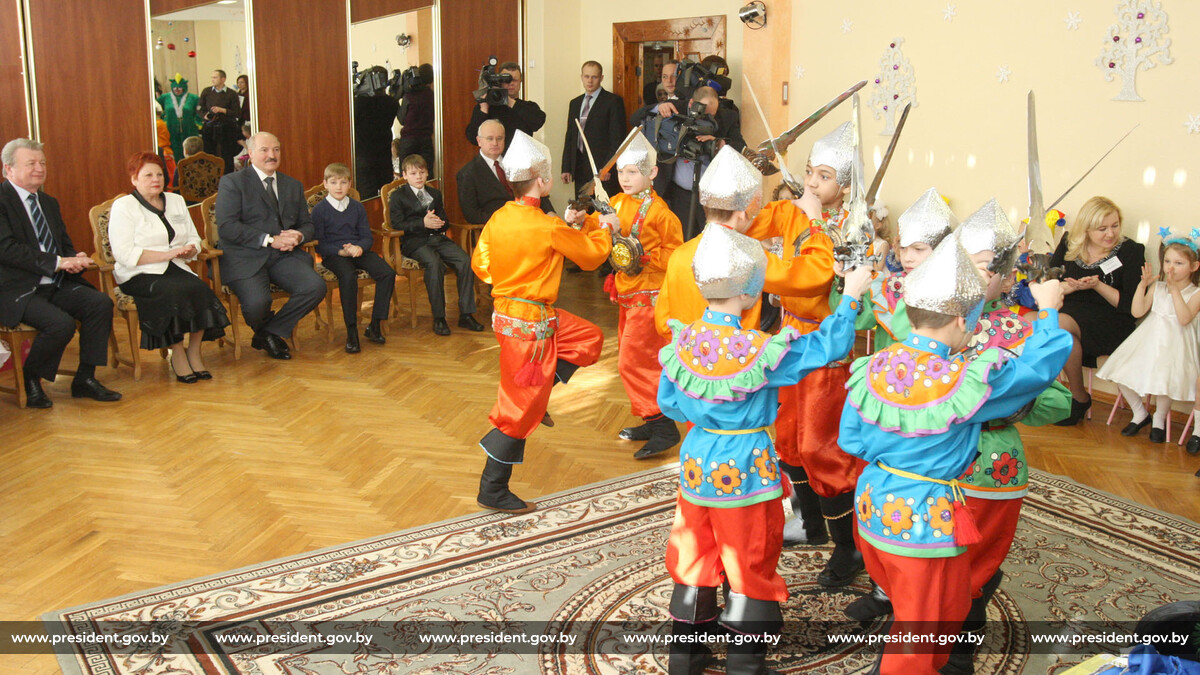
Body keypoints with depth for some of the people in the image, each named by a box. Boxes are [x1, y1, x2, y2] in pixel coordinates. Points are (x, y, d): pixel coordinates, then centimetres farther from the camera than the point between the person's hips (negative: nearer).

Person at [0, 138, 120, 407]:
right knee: (61, 323, -30)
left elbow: (65, 244, 21)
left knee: (101, 303, -17)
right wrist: (57, 262, -22)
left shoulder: (49, 203, 20)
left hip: (55, 285, 8)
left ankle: (85, 379, -7)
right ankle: (31, 380, -2)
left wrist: (75, 259, -4)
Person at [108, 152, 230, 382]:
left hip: (176, 269, 5)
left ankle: (194, 352, -16)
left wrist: (189, 251, -8)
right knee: (177, 290, -34)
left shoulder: (176, 201, 20)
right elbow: (125, 255, -11)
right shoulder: (123, 206, 1)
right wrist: (167, 254, -17)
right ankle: (177, 355, -20)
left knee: (200, 288, -28)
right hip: (139, 276, -5)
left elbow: (194, 239, 18)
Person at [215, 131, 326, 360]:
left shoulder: (293, 185, 21)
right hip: (245, 257, -5)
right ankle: (268, 334, 7)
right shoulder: (232, 183, 3)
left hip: (284, 256, 5)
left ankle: (270, 332, -2)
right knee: (257, 302, -31)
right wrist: (269, 240, -16)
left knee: (316, 287, -23)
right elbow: (226, 227, -9)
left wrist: (299, 236, -4)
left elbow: (307, 224, 22)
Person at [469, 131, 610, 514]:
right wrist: (605, 228, 12)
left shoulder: (498, 219, 0)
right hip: (530, 323, -8)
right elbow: (591, 255, -7)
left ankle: (538, 395, 18)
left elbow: (480, 265, 10)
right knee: (520, 410, 3)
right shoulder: (548, 227, -21)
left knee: (589, 339, 20)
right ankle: (493, 490, 13)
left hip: (506, 309, 8)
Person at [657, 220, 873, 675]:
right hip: (746, 469, -5)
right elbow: (830, 346, -12)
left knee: (694, 559, 18)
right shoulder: (762, 351, -20)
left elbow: (668, 403, 3)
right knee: (750, 569, 11)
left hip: (697, 463, 5)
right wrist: (851, 296, -1)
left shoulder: (681, 343, -7)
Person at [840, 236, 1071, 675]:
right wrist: (1047, 312, 6)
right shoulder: (969, 382, -23)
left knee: (906, 608, 28)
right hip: (928, 520, -6)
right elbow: (1038, 367, -8)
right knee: (923, 627, 14)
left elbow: (851, 440, 1)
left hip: (874, 507, 6)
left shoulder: (871, 369, -8)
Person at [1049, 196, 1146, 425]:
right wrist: (1073, 286, -15)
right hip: (1070, 310, 4)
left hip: (1111, 323, -3)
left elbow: (1131, 306, -4)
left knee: (1061, 324, -34)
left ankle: (1080, 398, -14)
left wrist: (1097, 285, -17)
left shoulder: (1131, 251, -1)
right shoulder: (1069, 243, 8)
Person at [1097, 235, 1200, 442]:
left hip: (1173, 346, -5)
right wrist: (1143, 285, -6)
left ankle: (1159, 418, 7)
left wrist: (1175, 289, -22)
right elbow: (1137, 312, 0)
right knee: (1121, 374, -5)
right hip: (1148, 341, 5)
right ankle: (1140, 413, 19)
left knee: (1162, 381, -26)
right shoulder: (1157, 287, 8)